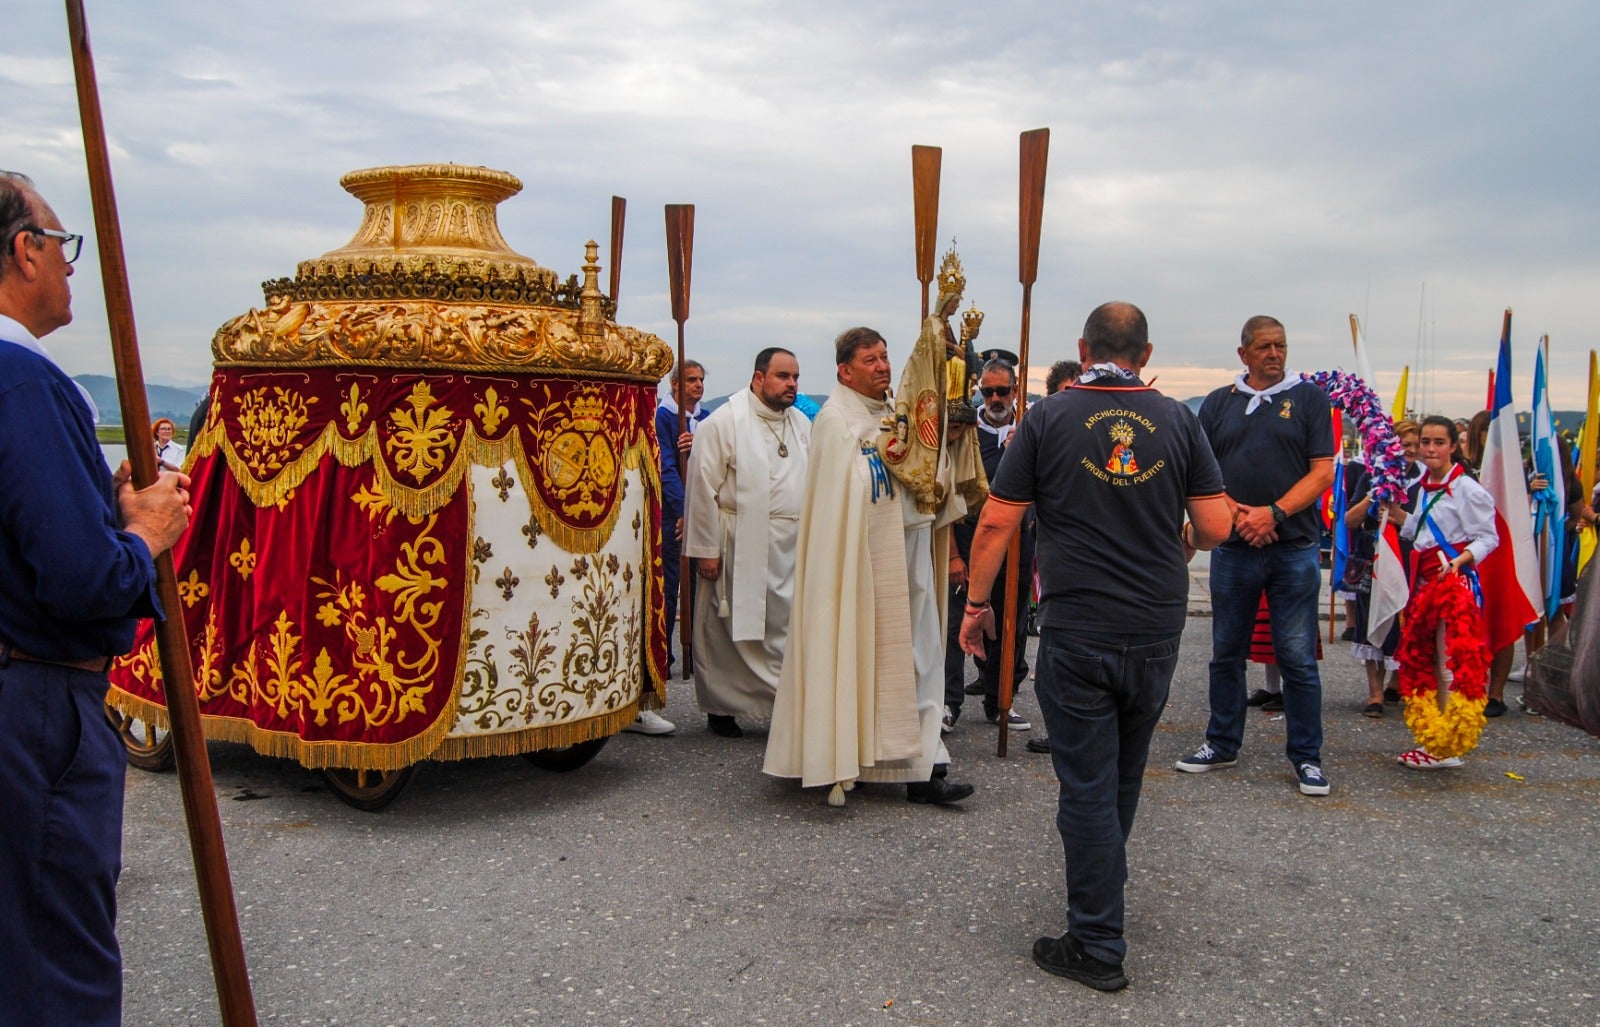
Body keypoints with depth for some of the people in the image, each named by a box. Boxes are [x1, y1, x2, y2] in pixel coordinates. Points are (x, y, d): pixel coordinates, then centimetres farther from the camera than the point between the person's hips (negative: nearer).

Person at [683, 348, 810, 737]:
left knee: (788, 627, 3)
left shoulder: (801, 424, 13)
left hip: (791, 545, 5)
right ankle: (720, 708, 17)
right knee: (728, 631, 4)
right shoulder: (724, 422, -6)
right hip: (738, 546, -5)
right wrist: (705, 548, -12)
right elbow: (702, 488, -9)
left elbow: (811, 484, 15)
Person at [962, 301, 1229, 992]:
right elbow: (1216, 527, -1)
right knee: (1123, 775, 22)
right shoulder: (1177, 420, 1)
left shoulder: (1049, 417, -4)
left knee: (1087, 785, 4)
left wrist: (976, 602, 7)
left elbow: (996, 524, -5)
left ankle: (1098, 946, 10)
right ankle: (1104, 882, 43)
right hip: (1157, 631, 3)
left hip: (1076, 634, -3)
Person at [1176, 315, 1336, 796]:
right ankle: (1222, 743, 24)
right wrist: (1235, 512, -10)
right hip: (1233, 546, 3)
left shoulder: (1309, 398, 4)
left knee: (1298, 657, 1)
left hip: (1295, 546, -2)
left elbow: (1322, 471, -2)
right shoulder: (1218, 403, 10)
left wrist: (1274, 512, -14)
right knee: (1226, 652, 11)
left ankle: (1307, 757, 11)